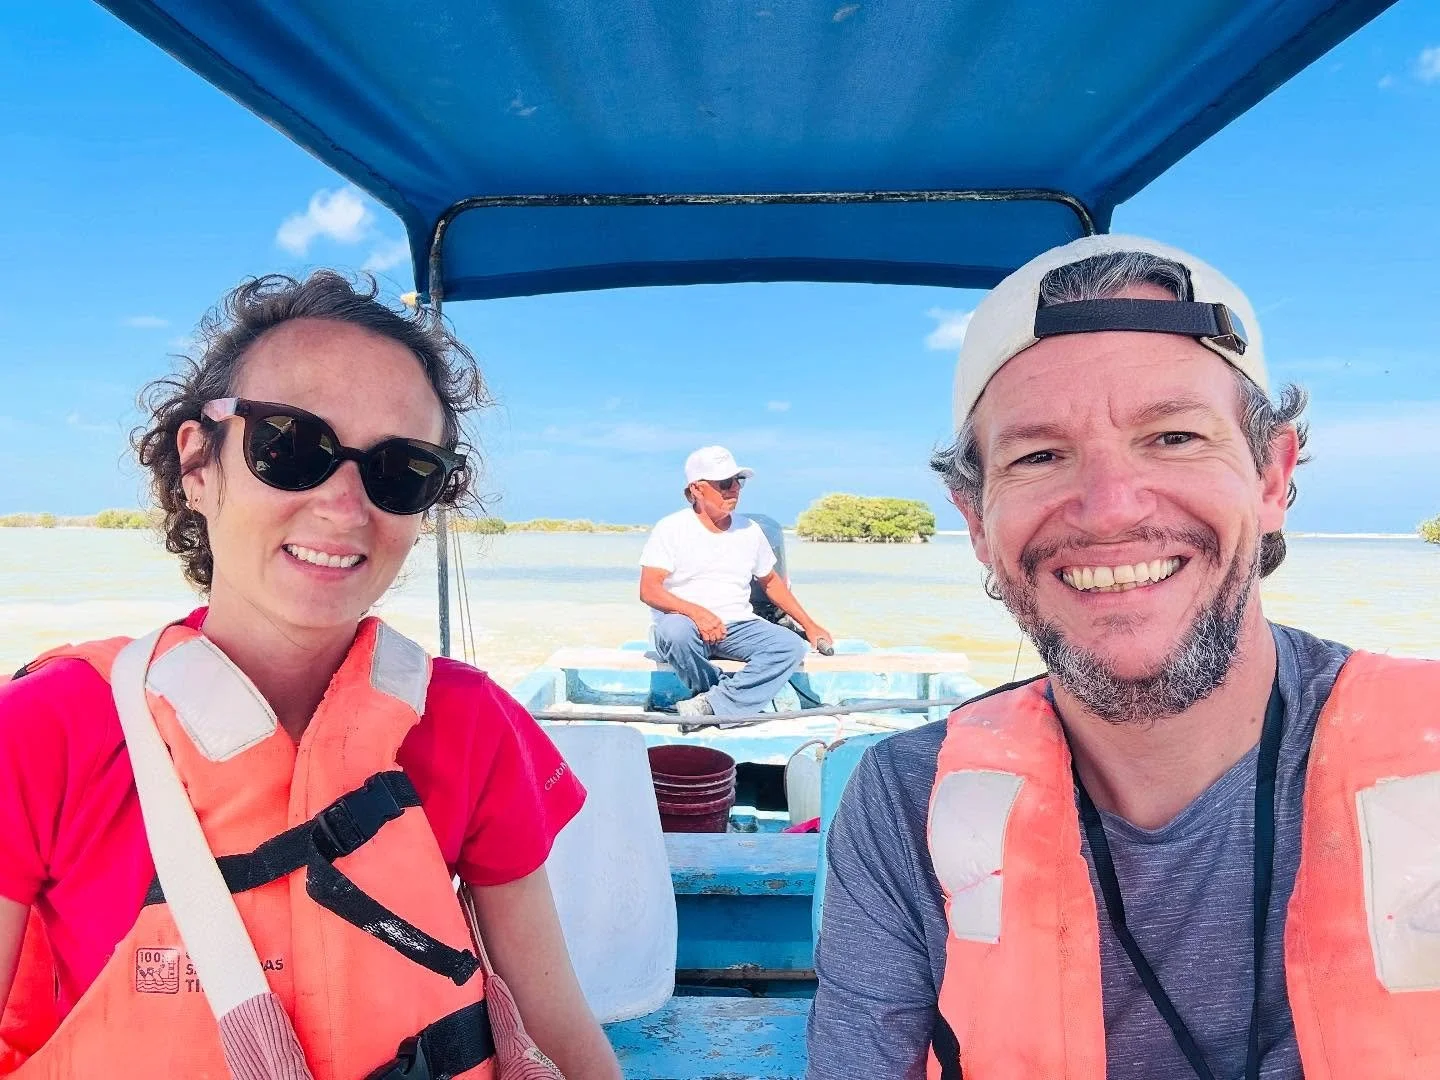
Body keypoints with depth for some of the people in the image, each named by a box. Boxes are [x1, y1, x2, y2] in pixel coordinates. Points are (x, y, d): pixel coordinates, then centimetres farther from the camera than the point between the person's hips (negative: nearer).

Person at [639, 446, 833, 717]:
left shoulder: (750, 530, 11)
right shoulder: (671, 529, -4)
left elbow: (770, 581, 24)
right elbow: (648, 590, -13)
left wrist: (809, 625, 19)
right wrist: (696, 612, -29)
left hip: (738, 627, 4)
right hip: (687, 624, -4)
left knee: (791, 645, -22)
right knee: (675, 631, -39)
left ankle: (710, 705, -29)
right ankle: (732, 698, -16)